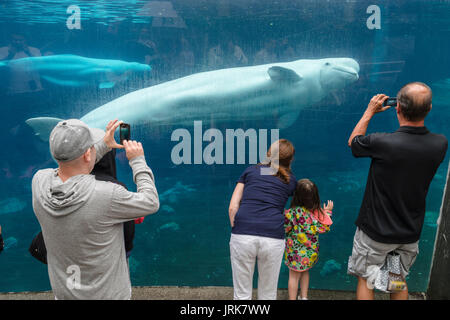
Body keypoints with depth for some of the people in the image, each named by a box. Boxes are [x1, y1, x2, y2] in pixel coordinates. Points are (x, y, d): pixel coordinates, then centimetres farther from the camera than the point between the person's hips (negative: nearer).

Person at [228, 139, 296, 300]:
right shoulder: (290, 180, 15)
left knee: (242, 294, 12)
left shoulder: (250, 170, 14)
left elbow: (232, 207, 7)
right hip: (273, 238, 0)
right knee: (268, 295, 17)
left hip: (242, 236, 0)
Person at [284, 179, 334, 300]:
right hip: (312, 251, 4)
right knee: (305, 272, 27)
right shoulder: (318, 212, -12)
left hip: (296, 251, -4)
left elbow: (285, 229, -14)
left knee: (294, 276, 12)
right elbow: (325, 228, 3)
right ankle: (304, 297, 35)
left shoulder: (292, 212, -23)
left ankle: (292, 298, 21)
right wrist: (327, 212, 15)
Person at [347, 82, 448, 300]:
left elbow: (352, 142, -4)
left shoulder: (381, 143, -27)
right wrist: (416, 111, 11)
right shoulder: (440, 145, -14)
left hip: (376, 232, -4)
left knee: (366, 280, 15)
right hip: (411, 233, 5)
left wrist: (370, 112, 6)